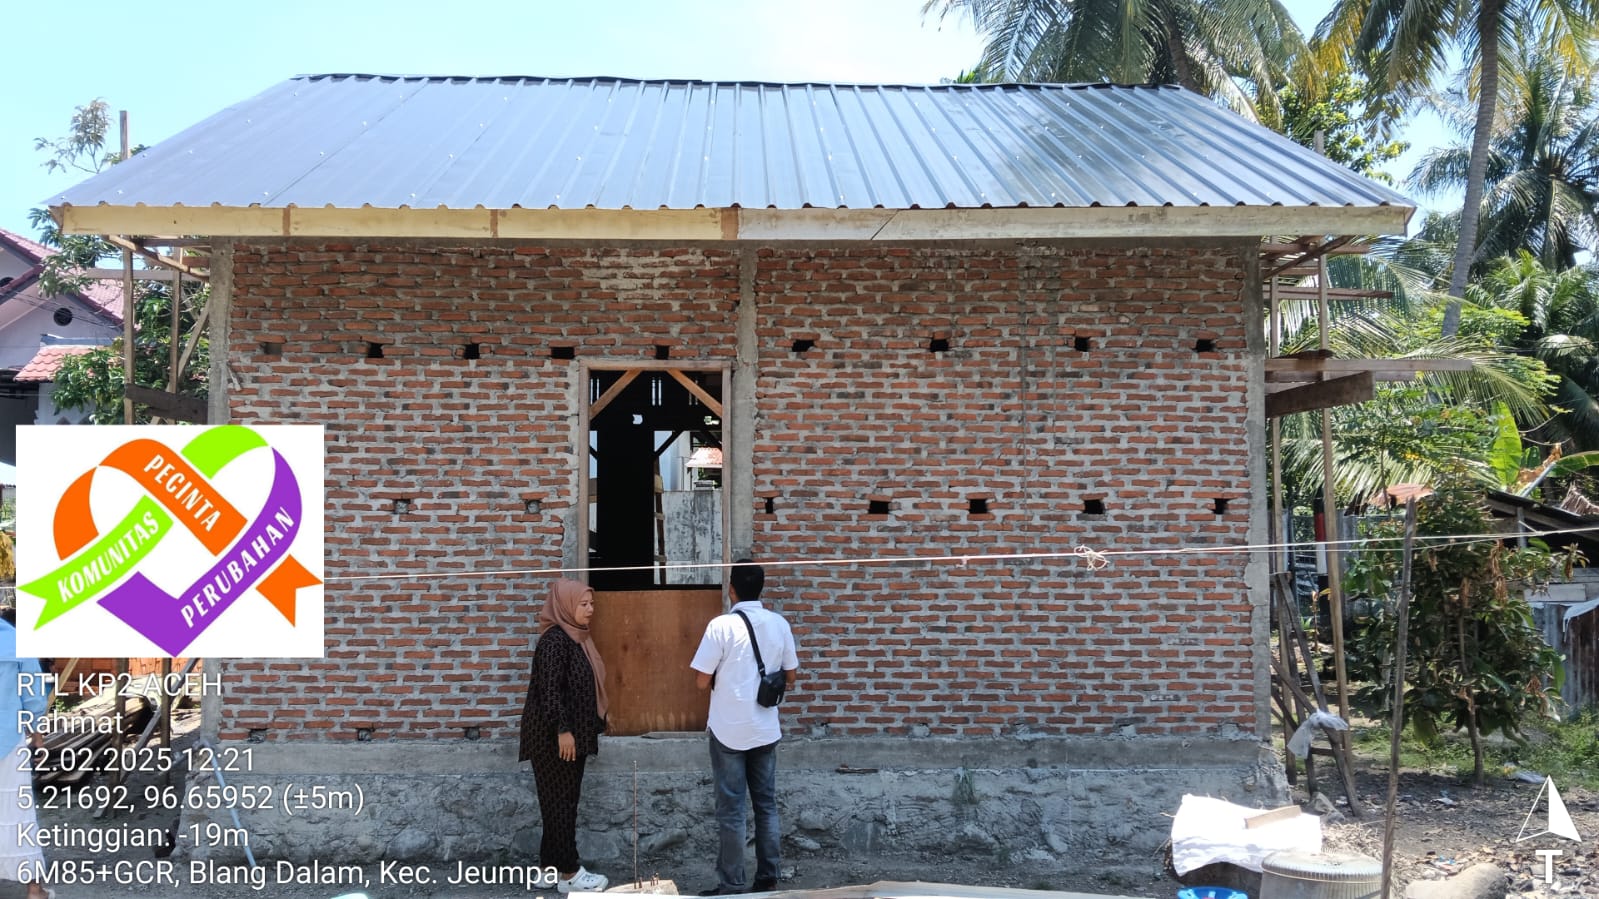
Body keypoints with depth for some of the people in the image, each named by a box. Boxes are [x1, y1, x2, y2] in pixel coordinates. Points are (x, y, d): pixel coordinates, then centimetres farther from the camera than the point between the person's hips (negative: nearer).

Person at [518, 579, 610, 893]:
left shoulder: (575, 637, 12)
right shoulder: (554, 640, -17)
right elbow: (549, 689, -22)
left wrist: (584, 727, 22)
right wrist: (563, 730, -23)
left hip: (572, 734, 10)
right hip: (555, 737, -10)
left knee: (563, 800, 13)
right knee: (561, 802, -2)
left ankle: (551, 866, 21)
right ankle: (569, 873, 5)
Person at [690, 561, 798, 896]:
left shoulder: (721, 625, -14)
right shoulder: (779, 624, 0)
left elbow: (702, 681, -11)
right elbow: (790, 677, 8)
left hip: (728, 730, -4)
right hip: (765, 729, 4)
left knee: (731, 810, 3)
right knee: (766, 805, 12)